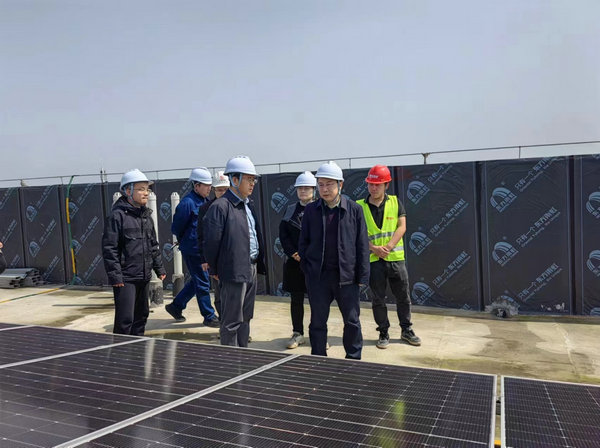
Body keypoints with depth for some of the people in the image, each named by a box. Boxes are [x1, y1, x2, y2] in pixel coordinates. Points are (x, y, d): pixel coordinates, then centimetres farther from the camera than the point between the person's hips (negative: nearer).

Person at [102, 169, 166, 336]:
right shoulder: (117, 215, -11)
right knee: (125, 320, -5)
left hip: (144, 277, 8)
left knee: (141, 315, 17)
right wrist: (115, 276, -16)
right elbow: (109, 248, -13)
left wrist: (159, 268, 18)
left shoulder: (146, 215, 12)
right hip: (126, 278, -8)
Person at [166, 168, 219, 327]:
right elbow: (176, 228, -11)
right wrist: (185, 242, 2)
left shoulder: (204, 201, 10)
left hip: (202, 249, 9)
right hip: (193, 250, -9)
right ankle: (209, 316, 12)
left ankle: (176, 306, 31)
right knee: (202, 283, 1)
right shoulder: (187, 202, -17)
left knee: (197, 281, 17)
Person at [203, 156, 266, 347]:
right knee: (231, 322, 2)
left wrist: (259, 263, 13)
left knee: (245, 318, 18)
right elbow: (211, 242, -14)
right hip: (234, 272, -9)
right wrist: (215, 270, -6)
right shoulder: (220, 207, -15)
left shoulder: (248, 204, 13)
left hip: (251, 269, 9)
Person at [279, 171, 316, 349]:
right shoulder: (290, 209, 11)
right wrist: (294, 253, -6)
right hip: (294, 262, 4)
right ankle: (297, 333, 21)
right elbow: (283, 234, 6)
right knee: (296, 300, 10)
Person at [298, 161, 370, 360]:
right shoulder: (311, 210, 3)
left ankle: (354, 360, 29)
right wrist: (306, 268, 2)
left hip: (346, 276, -1)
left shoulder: (354, 210, -1)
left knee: (352, 322, 10)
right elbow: (303, 242, 8)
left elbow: (362, 246, -1)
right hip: (318, 276, 1)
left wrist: (362, 276, -3)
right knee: (317, 322, 10)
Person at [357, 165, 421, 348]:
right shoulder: (360, 206, 0)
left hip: (395, 257, 1)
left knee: (403, 297, 10)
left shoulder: (395, 202, 4)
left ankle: (407, 330, 26)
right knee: (378, 299, 7)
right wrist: (374, 248, -17)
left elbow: (402, 227, -2)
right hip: (373, 259, -1)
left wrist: (388, 246, -15)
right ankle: (384, 333, 21)